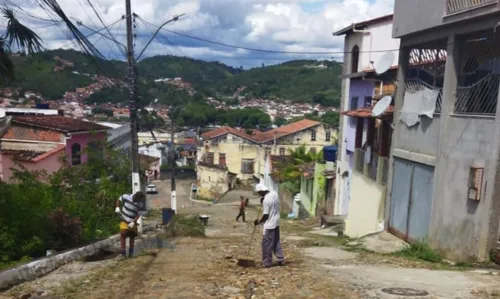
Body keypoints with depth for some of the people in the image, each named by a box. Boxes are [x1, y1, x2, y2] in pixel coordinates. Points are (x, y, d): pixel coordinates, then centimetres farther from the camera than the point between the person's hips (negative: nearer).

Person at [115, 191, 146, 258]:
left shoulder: (140, 204, -15)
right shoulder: (126, 197, -16)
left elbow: (138, 214, -11)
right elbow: (119, 200, 2)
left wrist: (133, 222, -21)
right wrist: (117, 207, -11)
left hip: (132, 222, 1)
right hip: (124, 221, -1)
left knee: (132, 237, 11)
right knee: (123, 236, -5)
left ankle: (131, 253, 25)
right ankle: (123, 252, 2)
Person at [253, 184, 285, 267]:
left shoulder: (266, 200, -23)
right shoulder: (275, 193, 1)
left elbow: (266, 215, -20)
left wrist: (259, 222, -4)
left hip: (269, 225, -9)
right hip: (276, 223, 9)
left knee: (267, 244, 3)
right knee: (276, 242, 17)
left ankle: (267, 262, 12)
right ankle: (281, 260, 22)